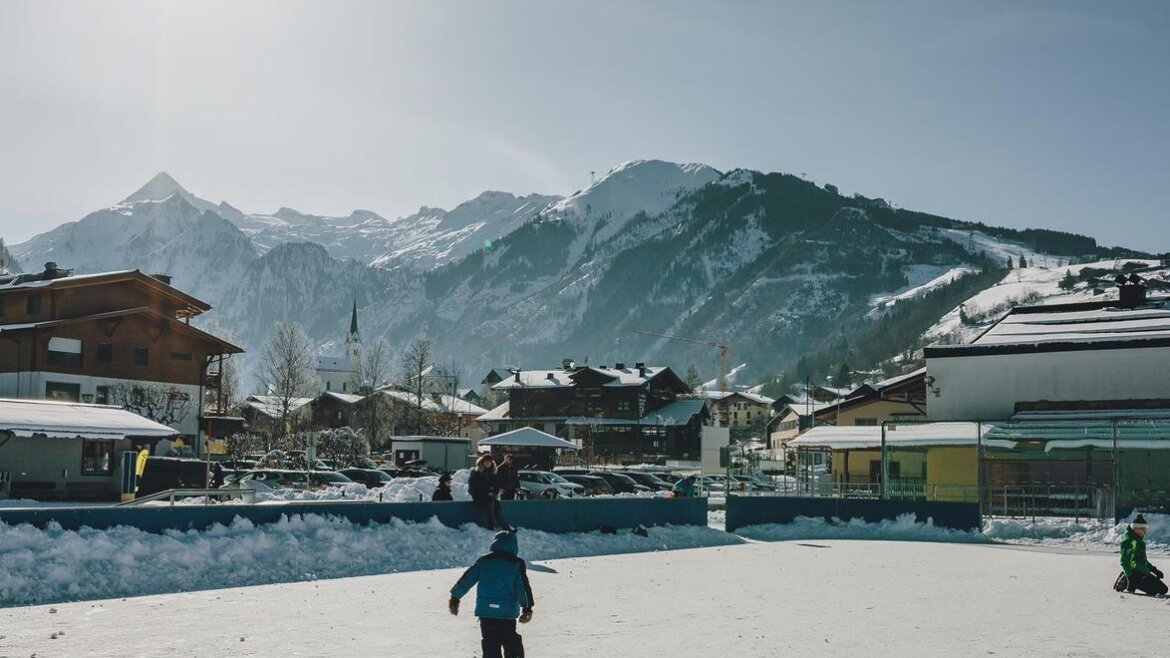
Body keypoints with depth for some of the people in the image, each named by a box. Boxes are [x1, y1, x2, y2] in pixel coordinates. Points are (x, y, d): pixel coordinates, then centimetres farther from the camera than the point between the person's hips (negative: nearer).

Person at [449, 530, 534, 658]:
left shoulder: (483, 560, 3)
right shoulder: (517, 563, -3)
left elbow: (466, 580, 5)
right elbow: (523, 587, -7)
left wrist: (455, 597, 14)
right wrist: (527, 608, -4)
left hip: (485, 610, 2)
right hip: (507, 613, -2)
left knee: (490, 648, 8)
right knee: (512, 646, 12)